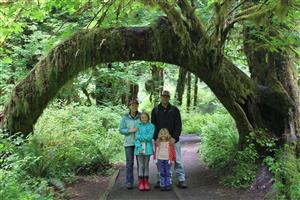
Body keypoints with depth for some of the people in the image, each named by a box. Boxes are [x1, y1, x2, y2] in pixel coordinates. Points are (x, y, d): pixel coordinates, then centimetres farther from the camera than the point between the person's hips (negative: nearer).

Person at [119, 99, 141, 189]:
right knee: (129, 163, 2)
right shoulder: (125, 117, 0)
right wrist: (130, 130, -18)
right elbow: (121, 130, -2)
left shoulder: (141, 116, -1)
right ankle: (129, 182, 11)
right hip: (129, 143, 0)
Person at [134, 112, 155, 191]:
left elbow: (149, 137, -9)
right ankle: (140, 183, 10)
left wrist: (140, 136, -7)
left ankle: (146, 183, 14)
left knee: (146, 165, 7)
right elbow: (136, 138, -2)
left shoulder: (151, 126, 2)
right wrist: (139, 147, -14)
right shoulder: (138, 126, 4)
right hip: (139, 148, 0)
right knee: (140, 165, 2)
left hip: (147, 148, 0)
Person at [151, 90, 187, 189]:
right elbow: (153, 125, 6)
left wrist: (175, 137, -11)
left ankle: (181, 180, 6)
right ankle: (160, 180, 15)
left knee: (177, 160, 1)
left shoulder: (174, 110, 6)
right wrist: (156, 138, -6)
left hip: (173, 140, -1)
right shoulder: (155, 110, 8)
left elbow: (178, 125, 1)